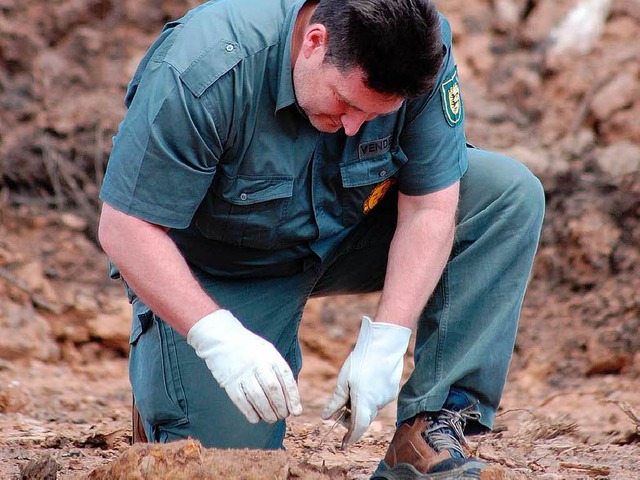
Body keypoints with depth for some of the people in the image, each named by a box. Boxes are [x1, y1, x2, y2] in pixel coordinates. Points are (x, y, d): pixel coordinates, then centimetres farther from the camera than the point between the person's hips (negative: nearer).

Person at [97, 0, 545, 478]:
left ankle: (433, 425, -18)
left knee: (513, 192, -18)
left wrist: (385, 340, -29)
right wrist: (216, 334, -41)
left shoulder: (423, 56, -24)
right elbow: (126, 228, -30)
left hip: (347, 233, 4)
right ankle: (155, 357, 17)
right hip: (220, 268, -4)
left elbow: (429, 208, -18)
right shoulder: (202, 73, -34)